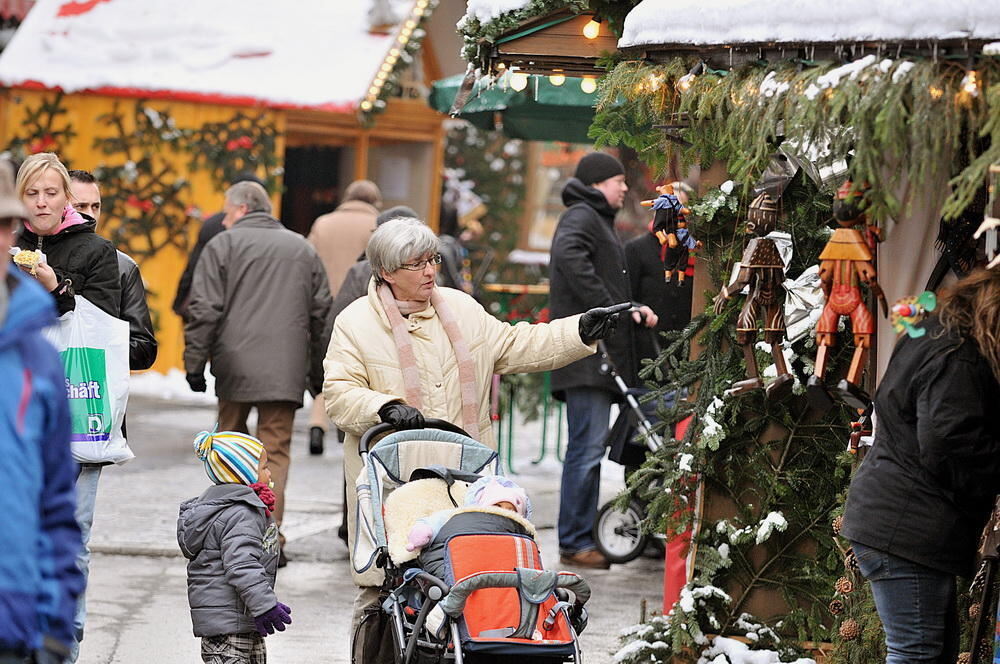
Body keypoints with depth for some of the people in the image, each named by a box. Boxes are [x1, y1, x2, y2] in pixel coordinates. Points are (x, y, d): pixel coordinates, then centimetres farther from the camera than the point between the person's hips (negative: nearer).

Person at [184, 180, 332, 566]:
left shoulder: (224, 246, 2)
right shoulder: (303, 249, 15)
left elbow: (204, 311, -4)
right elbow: (321, 314, 16)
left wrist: (195, 364, 0)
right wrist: (318, 372, 20)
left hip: (235, 368, -2)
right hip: (286, 372, 2)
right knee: (275, 451, 1)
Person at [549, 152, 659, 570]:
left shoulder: (598, 221, 27)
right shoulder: (581, 218, -5)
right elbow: (571, 258, -26)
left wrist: (633, 309, 7)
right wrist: (610, 307, -23)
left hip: (601, 354, 11)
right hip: (586, 354, -11)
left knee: (588, 447, 10)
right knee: (587, 446, -11)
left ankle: (580, 540, 13)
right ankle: (575, 542, -10)